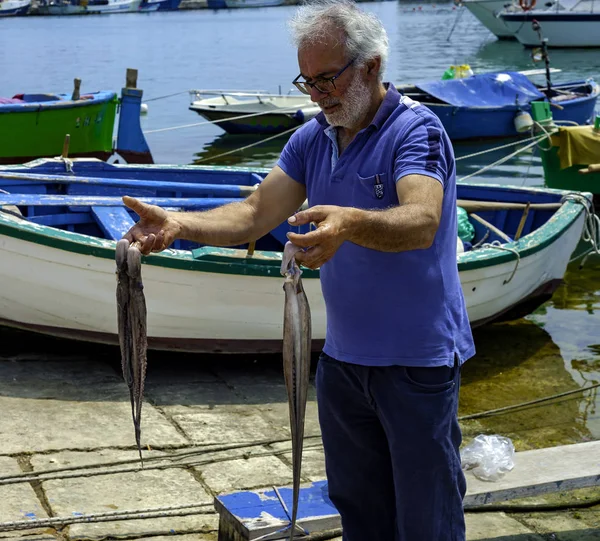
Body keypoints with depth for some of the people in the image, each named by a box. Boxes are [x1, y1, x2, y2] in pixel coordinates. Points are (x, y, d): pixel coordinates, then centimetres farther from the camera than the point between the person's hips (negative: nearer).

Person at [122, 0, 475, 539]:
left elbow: (421, 224, -32)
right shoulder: (312, 139, 7)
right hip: (343, 355, 7)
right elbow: (256, 213, 0)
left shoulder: (416, 128, -15)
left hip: (417, 358, -7)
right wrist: (178, 223, -16)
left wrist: (349, 223, -52)